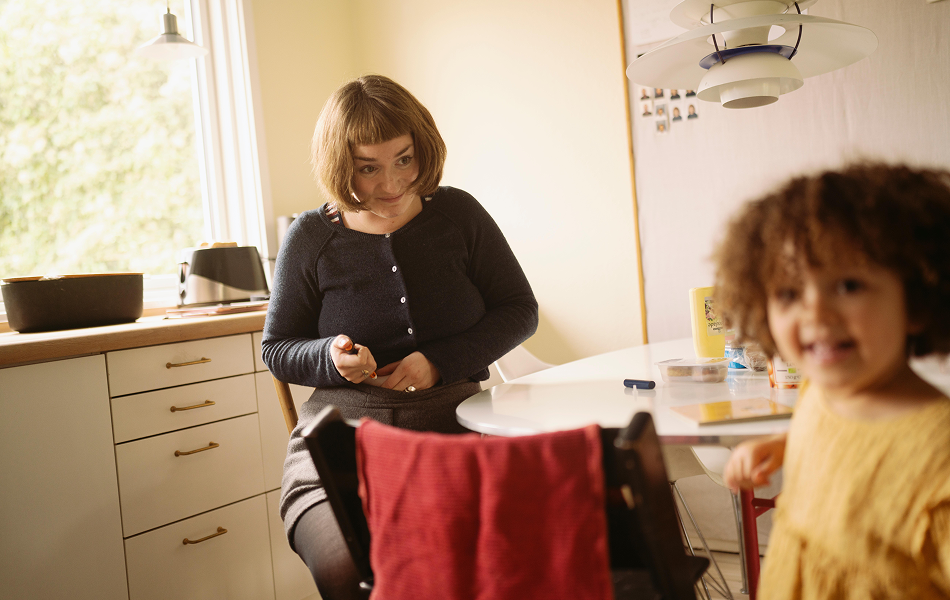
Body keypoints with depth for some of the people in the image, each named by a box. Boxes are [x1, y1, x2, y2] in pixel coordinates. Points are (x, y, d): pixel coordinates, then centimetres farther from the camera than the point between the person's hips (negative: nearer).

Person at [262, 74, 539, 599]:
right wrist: (331, 357, -10)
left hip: (454, 423, 1)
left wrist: (440, 362, -6)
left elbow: (520, 311, 10)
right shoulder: (310, 239, 5)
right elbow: (276, 349, 15)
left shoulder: (458, 215, 7)